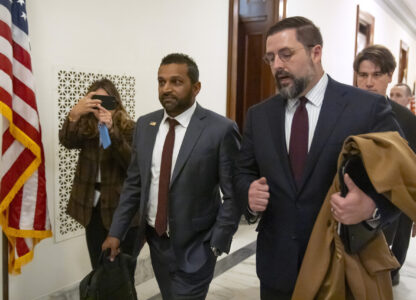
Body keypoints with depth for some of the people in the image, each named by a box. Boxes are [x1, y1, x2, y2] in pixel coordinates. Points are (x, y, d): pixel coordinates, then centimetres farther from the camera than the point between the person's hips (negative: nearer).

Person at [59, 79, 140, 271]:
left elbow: (132, 165, -23)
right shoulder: (87, 129, 4)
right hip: (93, 207, 4)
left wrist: (111, 129, -34)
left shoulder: (130, 128, -7)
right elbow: (67, 141, -17)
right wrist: (74, 114, -36)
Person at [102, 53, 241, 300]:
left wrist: (216, 244, -13)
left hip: (195, 247, -5)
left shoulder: (221, 129, -15)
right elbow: (134, 183, 6)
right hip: (155, 240, 5)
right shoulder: (145, 125, 1)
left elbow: (233, 194, -11)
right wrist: (116, 232, 4)